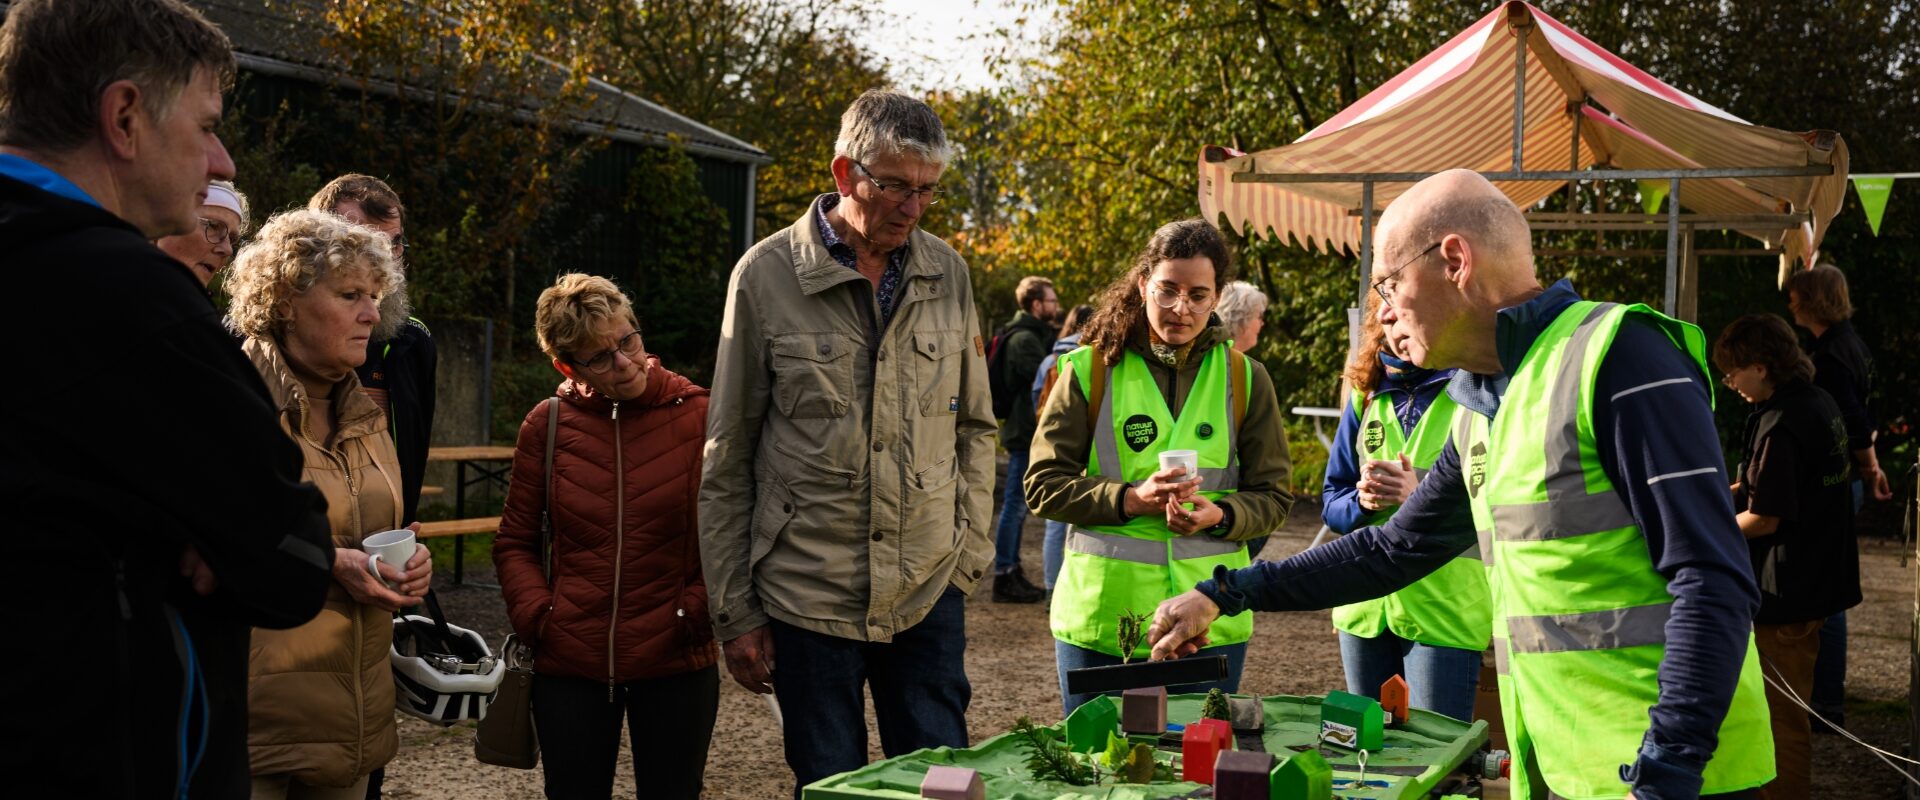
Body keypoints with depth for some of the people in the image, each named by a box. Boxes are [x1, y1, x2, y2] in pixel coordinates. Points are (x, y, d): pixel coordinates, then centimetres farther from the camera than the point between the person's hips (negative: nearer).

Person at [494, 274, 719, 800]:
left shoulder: (698, 415, -5)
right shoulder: (548, 423, 0)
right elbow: (515, 541, 9)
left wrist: (700, 612, -10)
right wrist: (536, 615, -5)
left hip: (675, 665, -1)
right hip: (569, 665, 2)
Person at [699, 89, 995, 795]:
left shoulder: (947, 273, 4)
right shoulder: (767, 275, -5)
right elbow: (726, 463, -1)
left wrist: (970, 551, 5)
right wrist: (735, 612, -1)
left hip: (929, 596, 3)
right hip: (806, 596, -2)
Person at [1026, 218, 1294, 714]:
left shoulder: (1245, 379, 7)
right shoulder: (1089, 371, 1)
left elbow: (1273, 498, 7)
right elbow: (1043, 486, -2)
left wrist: (1219, 516, -14)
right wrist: (1130, 500, -16)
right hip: (1102, 613, -1)